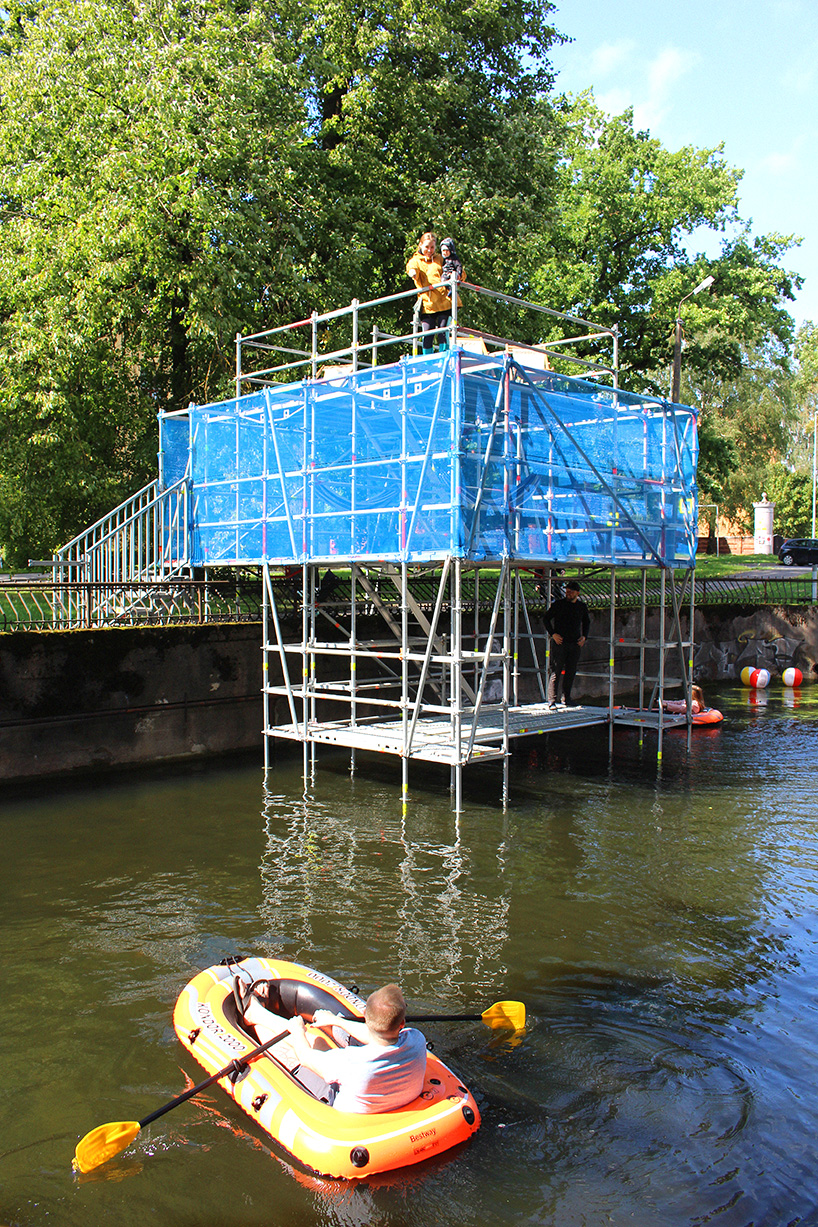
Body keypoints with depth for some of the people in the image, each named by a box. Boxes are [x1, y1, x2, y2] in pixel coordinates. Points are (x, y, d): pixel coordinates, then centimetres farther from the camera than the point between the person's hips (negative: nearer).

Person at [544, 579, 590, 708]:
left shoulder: (582, 606, 9)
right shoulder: (559, 604, -2)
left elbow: (587, 622, 24)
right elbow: (547, 619, 4)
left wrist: (584, 636, 9)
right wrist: (553, 634, -8)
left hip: (575, 644, 4)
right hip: (559, 642, -4)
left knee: (571, 672, 8)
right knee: (556, 672, -8)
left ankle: (566, 699, 19)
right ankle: (552, 700, -7)